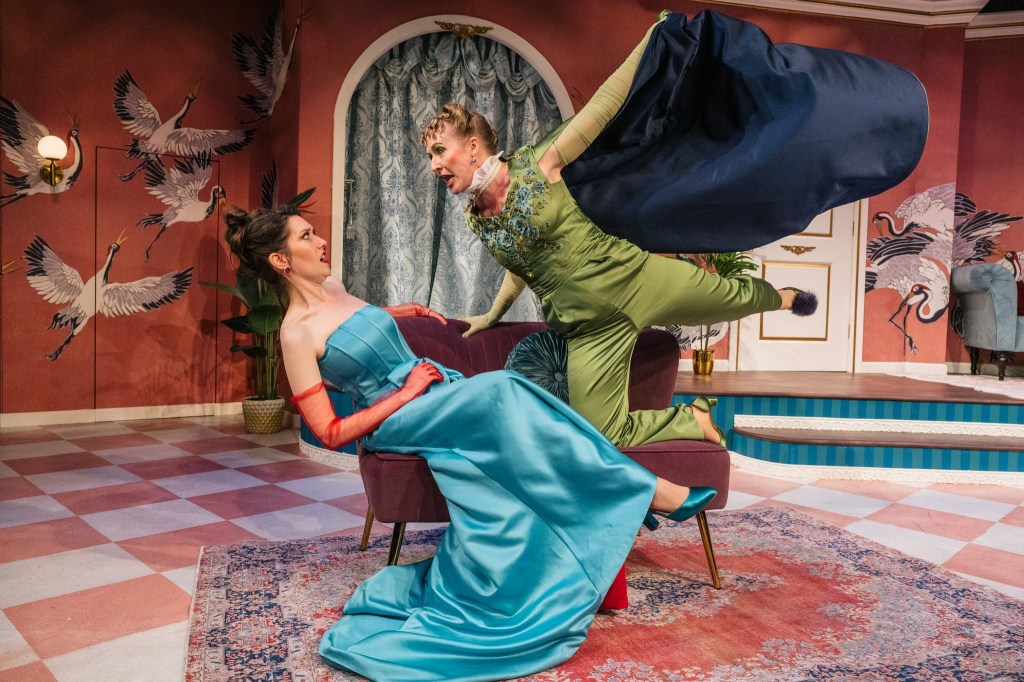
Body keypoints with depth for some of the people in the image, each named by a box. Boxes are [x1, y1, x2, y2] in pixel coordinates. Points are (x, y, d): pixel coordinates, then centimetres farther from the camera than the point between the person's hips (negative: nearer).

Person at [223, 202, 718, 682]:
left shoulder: (333, 288, 12)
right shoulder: (296, 332, -10)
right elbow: (331, 434, -12)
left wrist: (409, 310, 23)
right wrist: (405, 394, -14)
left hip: (441, 393, 7)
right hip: (396, 419, -7)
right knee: (499, 390, -31)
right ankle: (642, 489, -25)